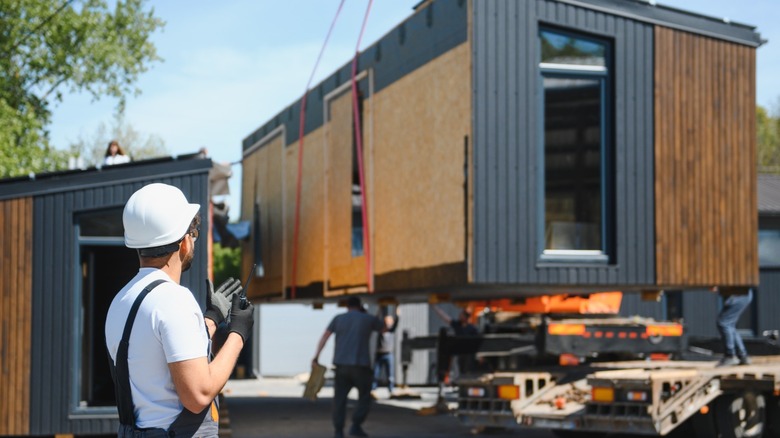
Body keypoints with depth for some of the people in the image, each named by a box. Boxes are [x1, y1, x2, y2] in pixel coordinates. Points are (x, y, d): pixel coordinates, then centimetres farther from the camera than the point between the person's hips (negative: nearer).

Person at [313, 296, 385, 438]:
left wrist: (316, 356, -7)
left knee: (339, 398, 7)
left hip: (342, 364, 2)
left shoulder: (338, 318, 9)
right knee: (364, 397, 13)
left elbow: (325, 336, -3)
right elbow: (384, 328, 26)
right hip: (361, 365, -2)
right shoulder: (369, 319, 7)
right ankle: (356, 426, 0)